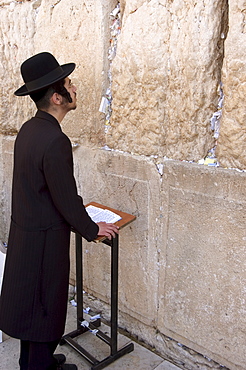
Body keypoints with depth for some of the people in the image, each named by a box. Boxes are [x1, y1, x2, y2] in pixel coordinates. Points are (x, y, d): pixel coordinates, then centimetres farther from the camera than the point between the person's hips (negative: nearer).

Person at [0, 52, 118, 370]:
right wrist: (92, 230, -6)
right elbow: (66, 199, -22)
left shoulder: (28, 129, 2)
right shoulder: (55, 141, -27)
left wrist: (78, 208, 16)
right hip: (45, 238, -9)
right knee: (46, 305, 10)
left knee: (27, 298, 22)